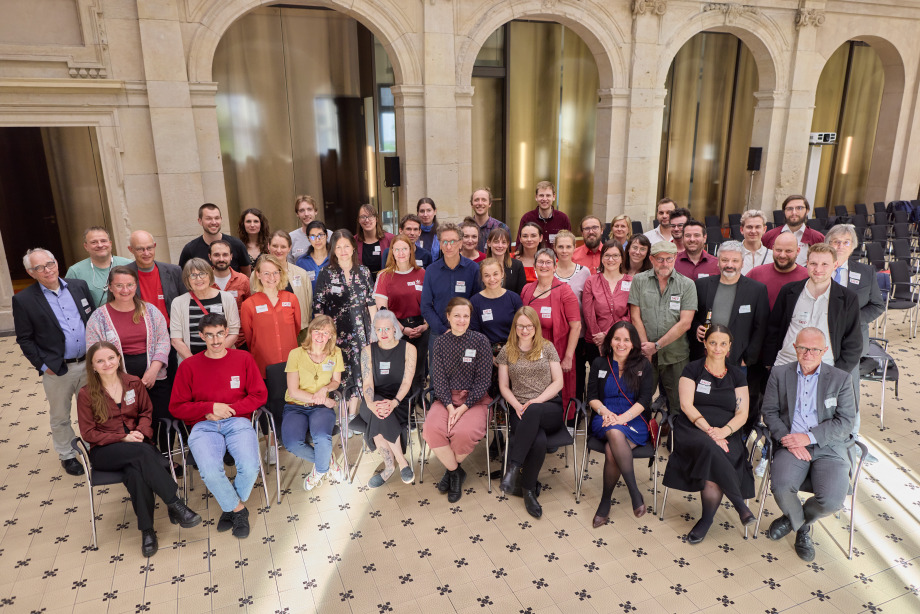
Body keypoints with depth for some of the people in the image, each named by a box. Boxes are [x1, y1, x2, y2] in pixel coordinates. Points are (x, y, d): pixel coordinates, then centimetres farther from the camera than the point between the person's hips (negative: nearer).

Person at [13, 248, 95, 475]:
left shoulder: (79, 286, 2)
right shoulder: (23, 300, -8)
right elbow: (24, 339, -4)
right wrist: (42, 365, -9)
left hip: (89, 363, 3)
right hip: (57, 371, -3)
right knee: (60, 417, 14)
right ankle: (67, 456, 33)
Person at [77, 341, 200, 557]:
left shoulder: (134, 383, 5)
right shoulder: (86, 394, -3)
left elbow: (147, 412, 12)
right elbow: (88, 433, -2)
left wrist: (141, 432, -10)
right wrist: (123, 438, -14)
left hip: (136, 444, 2)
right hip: (104, 451, -2)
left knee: (135, 471, -34)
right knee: (142, 453, -35)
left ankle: (147, 530, -23)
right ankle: (175, 503, -29)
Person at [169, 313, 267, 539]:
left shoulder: (243, 358, 9)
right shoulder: (188, 366, 7)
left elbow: (259, 395, 7)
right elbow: (176, 407, 5)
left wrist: (229, 409, -6)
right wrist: (211, 407, -8)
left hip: (237, 421, 0)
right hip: (204, 426, 0)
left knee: (250, 468, -26)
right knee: (210, 472, -29)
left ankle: (230, 507, 9)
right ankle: (238, 509, 2)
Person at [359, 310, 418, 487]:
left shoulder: (408, 349, 2)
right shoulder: (368, 351, 7)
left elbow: (407, 382, -7)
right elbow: (368, 383, -3)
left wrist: (394, 402, -27)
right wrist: (371, 404, -25)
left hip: (399, 401, -2)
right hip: (374, 400, 2)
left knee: (379, 419, -33)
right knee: (378, 414, -34)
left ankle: (390, 466, -15)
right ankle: (401, 462, -20)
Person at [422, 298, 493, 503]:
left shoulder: (480, 341, -2)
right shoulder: (441, 342, 5)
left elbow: (483, 379, -5)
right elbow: (439, 378, 1)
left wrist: (464, 407, -14)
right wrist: (449, 406, -14)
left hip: (474, 398, -2)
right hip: (446, 397, 3)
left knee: (463, 432, -31)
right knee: (432, 428, -27)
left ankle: (451, 468, 4)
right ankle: (456, 471, -2)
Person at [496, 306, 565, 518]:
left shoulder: (547, 348, 11)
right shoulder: (507, 351, 13)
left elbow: (558, 382, 5)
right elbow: (504, 387, 11)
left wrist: (537, 401, -10)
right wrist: (517, 406, -9)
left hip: (550, 408, 0)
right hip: (522, 411, 0)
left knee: (533, 412, -41)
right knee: (538, 441, -35)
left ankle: (513, 468, -35)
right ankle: (528, 490, -17)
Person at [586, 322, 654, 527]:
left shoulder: (644, 365, 8)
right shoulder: (599, 364, 13)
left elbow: (645, 399, -2)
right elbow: (592, 397, 8)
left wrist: (622, 417, -17)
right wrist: (604, 411, -14)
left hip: (634, 420, -1)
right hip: (605, 419, 1)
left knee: (611, 451, -32)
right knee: (615, 433, -37)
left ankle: (605, 502, -17)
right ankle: (634, 492, -31)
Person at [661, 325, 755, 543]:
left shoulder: (736, 375, 14)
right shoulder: (693, 369, 7)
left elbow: (742, 414, 6)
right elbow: (686, 405, -4)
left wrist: (724, 431, -14)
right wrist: (709, 430, -17)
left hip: (726, 435, 2)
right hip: (692, 431, -1)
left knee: (714, 468, -31)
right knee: (710, 448, -37)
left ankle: (707, 520, -12)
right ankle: (739, 504, -22)